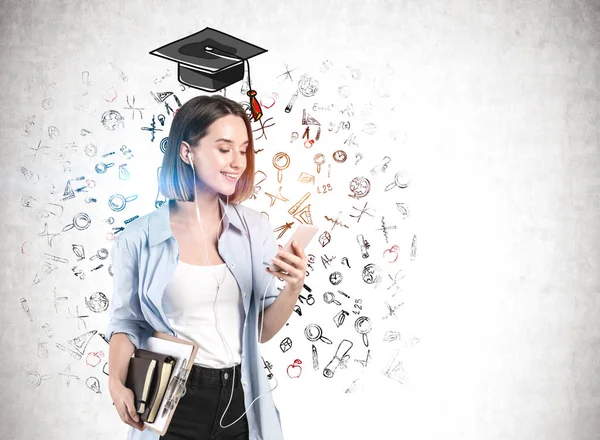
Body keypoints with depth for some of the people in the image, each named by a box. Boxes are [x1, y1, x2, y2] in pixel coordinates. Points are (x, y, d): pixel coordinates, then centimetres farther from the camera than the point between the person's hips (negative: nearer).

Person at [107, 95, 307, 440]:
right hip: (172, 407, -2)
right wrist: (117, 384, -12)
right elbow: (126, 322, 4)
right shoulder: (139, 239, -10)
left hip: (241, 404, 3)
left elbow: (261, 331, 1)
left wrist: (293, 289, -16)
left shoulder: (256, 228, -4)